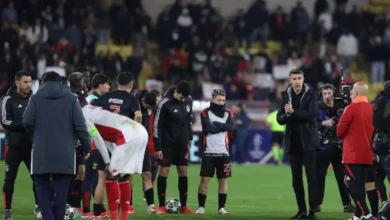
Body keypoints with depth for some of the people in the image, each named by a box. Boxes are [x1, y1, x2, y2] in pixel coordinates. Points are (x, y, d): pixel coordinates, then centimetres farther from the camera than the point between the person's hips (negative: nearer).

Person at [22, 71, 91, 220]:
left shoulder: (36, 97, 4)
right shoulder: (71, 98, 5)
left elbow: (27, 121, -4)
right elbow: (80, 125, -1)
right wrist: (86, 146, 8)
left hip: (42, 151, 0)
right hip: (65, 152, 0)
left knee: (42, 187, 6)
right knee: (61, 189, 6)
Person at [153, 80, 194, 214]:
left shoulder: (188, 100, -1)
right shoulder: (164, 104, -18)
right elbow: (157, 125, -14)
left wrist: (190, 137, 16)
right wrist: (157, 147, -14)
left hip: (182, 143, 5)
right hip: (167, 143, -5)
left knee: (183, 172, 5)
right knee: (164, 172, -3)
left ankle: (183, 206, 12)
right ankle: (162, 206, 1)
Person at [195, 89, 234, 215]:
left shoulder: (228, 113, 9)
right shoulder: (205, 113, 1)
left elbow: (231, 127, -10)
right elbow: (208, 128, -16)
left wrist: (216, 124, -14)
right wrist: (223, 127, -7)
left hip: (223, 153, 3)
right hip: (209, 152, -2)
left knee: (223, 180, 3)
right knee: (204, 179, -4)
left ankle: (221, 207, 10)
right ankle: (201, 207, 3)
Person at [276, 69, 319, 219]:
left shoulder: (310, 94, -3)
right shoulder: (286, 95, 8)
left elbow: (311, 114, -16)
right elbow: (280, 119, 5)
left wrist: (293, 112, -20)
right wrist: (286, 115, -15)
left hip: (307, 141, -4)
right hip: (293, 142, 4)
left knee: (311, 176, -7)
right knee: (296, 178, 5)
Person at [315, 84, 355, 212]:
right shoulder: (317, 108, -3)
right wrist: (323, 123, -20)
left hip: (338, 148, 2)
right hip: (322, 148, -2)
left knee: (342, 177, 5)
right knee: (319, 177, 2)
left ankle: (347, 204, 11)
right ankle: (317, 203, 11)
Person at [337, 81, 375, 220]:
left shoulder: (352, 108, -13)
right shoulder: (372, 109, 4)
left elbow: (340, 131, -7)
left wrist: (344, 136, 13)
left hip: (353, 154, -6)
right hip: (368, 155, 6)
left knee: (354, 186, -4)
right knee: (361, 185, 13)